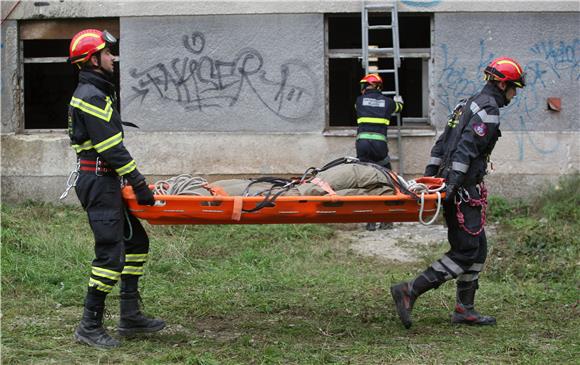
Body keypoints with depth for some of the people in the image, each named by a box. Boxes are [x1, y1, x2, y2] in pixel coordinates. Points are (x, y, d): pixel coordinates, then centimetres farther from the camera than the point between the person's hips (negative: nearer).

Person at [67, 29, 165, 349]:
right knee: (111, 253, -10)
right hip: (98, 182, -11)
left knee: (136, 241, 15)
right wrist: (139, 184, -17)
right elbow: (111, 148, -19)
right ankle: (90, 326, -5)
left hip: (105, 182, 11)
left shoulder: (97, 92, 19)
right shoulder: (91, 96, -15)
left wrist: (134, 181, 20)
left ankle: (130, 316, 18)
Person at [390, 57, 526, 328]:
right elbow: (467, 147, -21)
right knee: (466, 251, -10)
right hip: (465, 189, -10)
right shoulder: (488, 109, -11)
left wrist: (429, 176, 18)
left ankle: (465, 309, 15)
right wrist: (453, 184, -27)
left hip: (455, 186, 10)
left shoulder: (470, 104, 20)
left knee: (477, 248, 13)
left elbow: (441, 145, 19)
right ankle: (409, 291, -15)